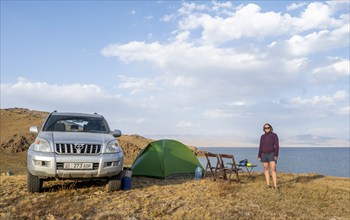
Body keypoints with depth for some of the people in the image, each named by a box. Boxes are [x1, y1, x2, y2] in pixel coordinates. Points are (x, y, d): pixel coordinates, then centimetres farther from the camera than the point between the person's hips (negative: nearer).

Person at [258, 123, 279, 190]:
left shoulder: (274, 135, -5)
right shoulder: (262, 136, 6)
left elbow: (277, 146, -9)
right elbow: (261, 147, 7)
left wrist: (276, 155, -18)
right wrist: (259, 156, 3)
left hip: (272, 154, -3)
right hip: (264, 154, 3)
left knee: (273, 169, -12)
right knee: (266, 169, 4)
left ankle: (275, 185, -11)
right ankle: (268, 184, 9)